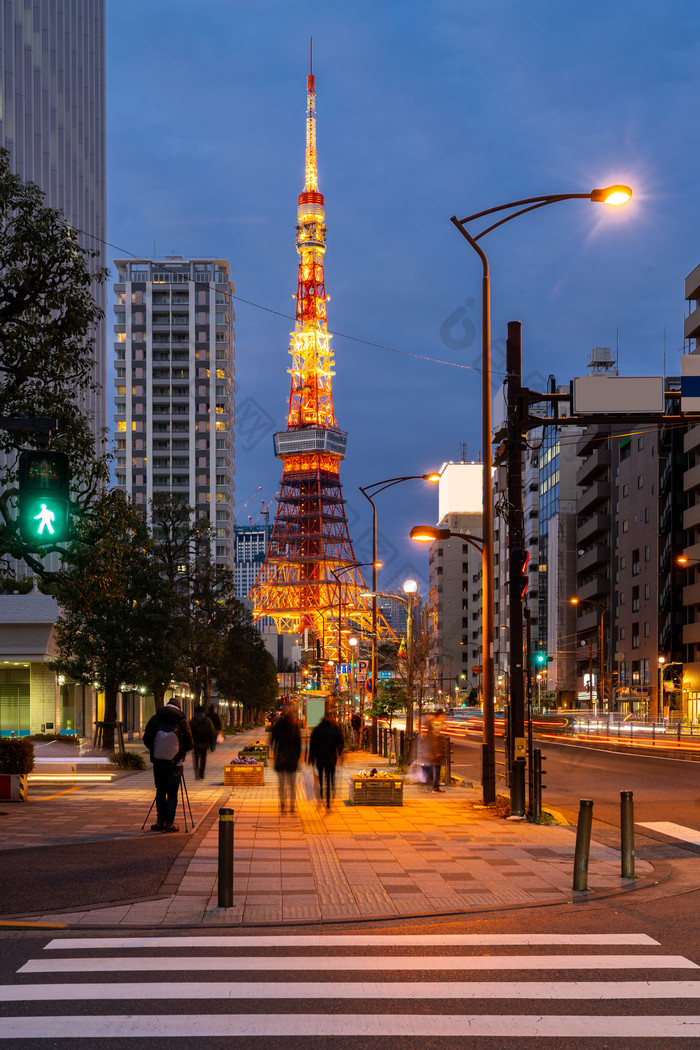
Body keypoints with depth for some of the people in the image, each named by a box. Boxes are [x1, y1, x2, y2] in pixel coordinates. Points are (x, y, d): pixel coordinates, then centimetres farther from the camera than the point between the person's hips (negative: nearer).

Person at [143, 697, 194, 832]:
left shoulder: (155, 719, -2)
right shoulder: (181, 721, -7)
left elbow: (146, 739, 3)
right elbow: (189, 744, -4)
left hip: (158, 762, 2)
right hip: (175, 763, -2)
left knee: (160, 792, 13)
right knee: (172, 794, 4)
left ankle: (160, 822, 11)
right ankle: (169, 823, 2)